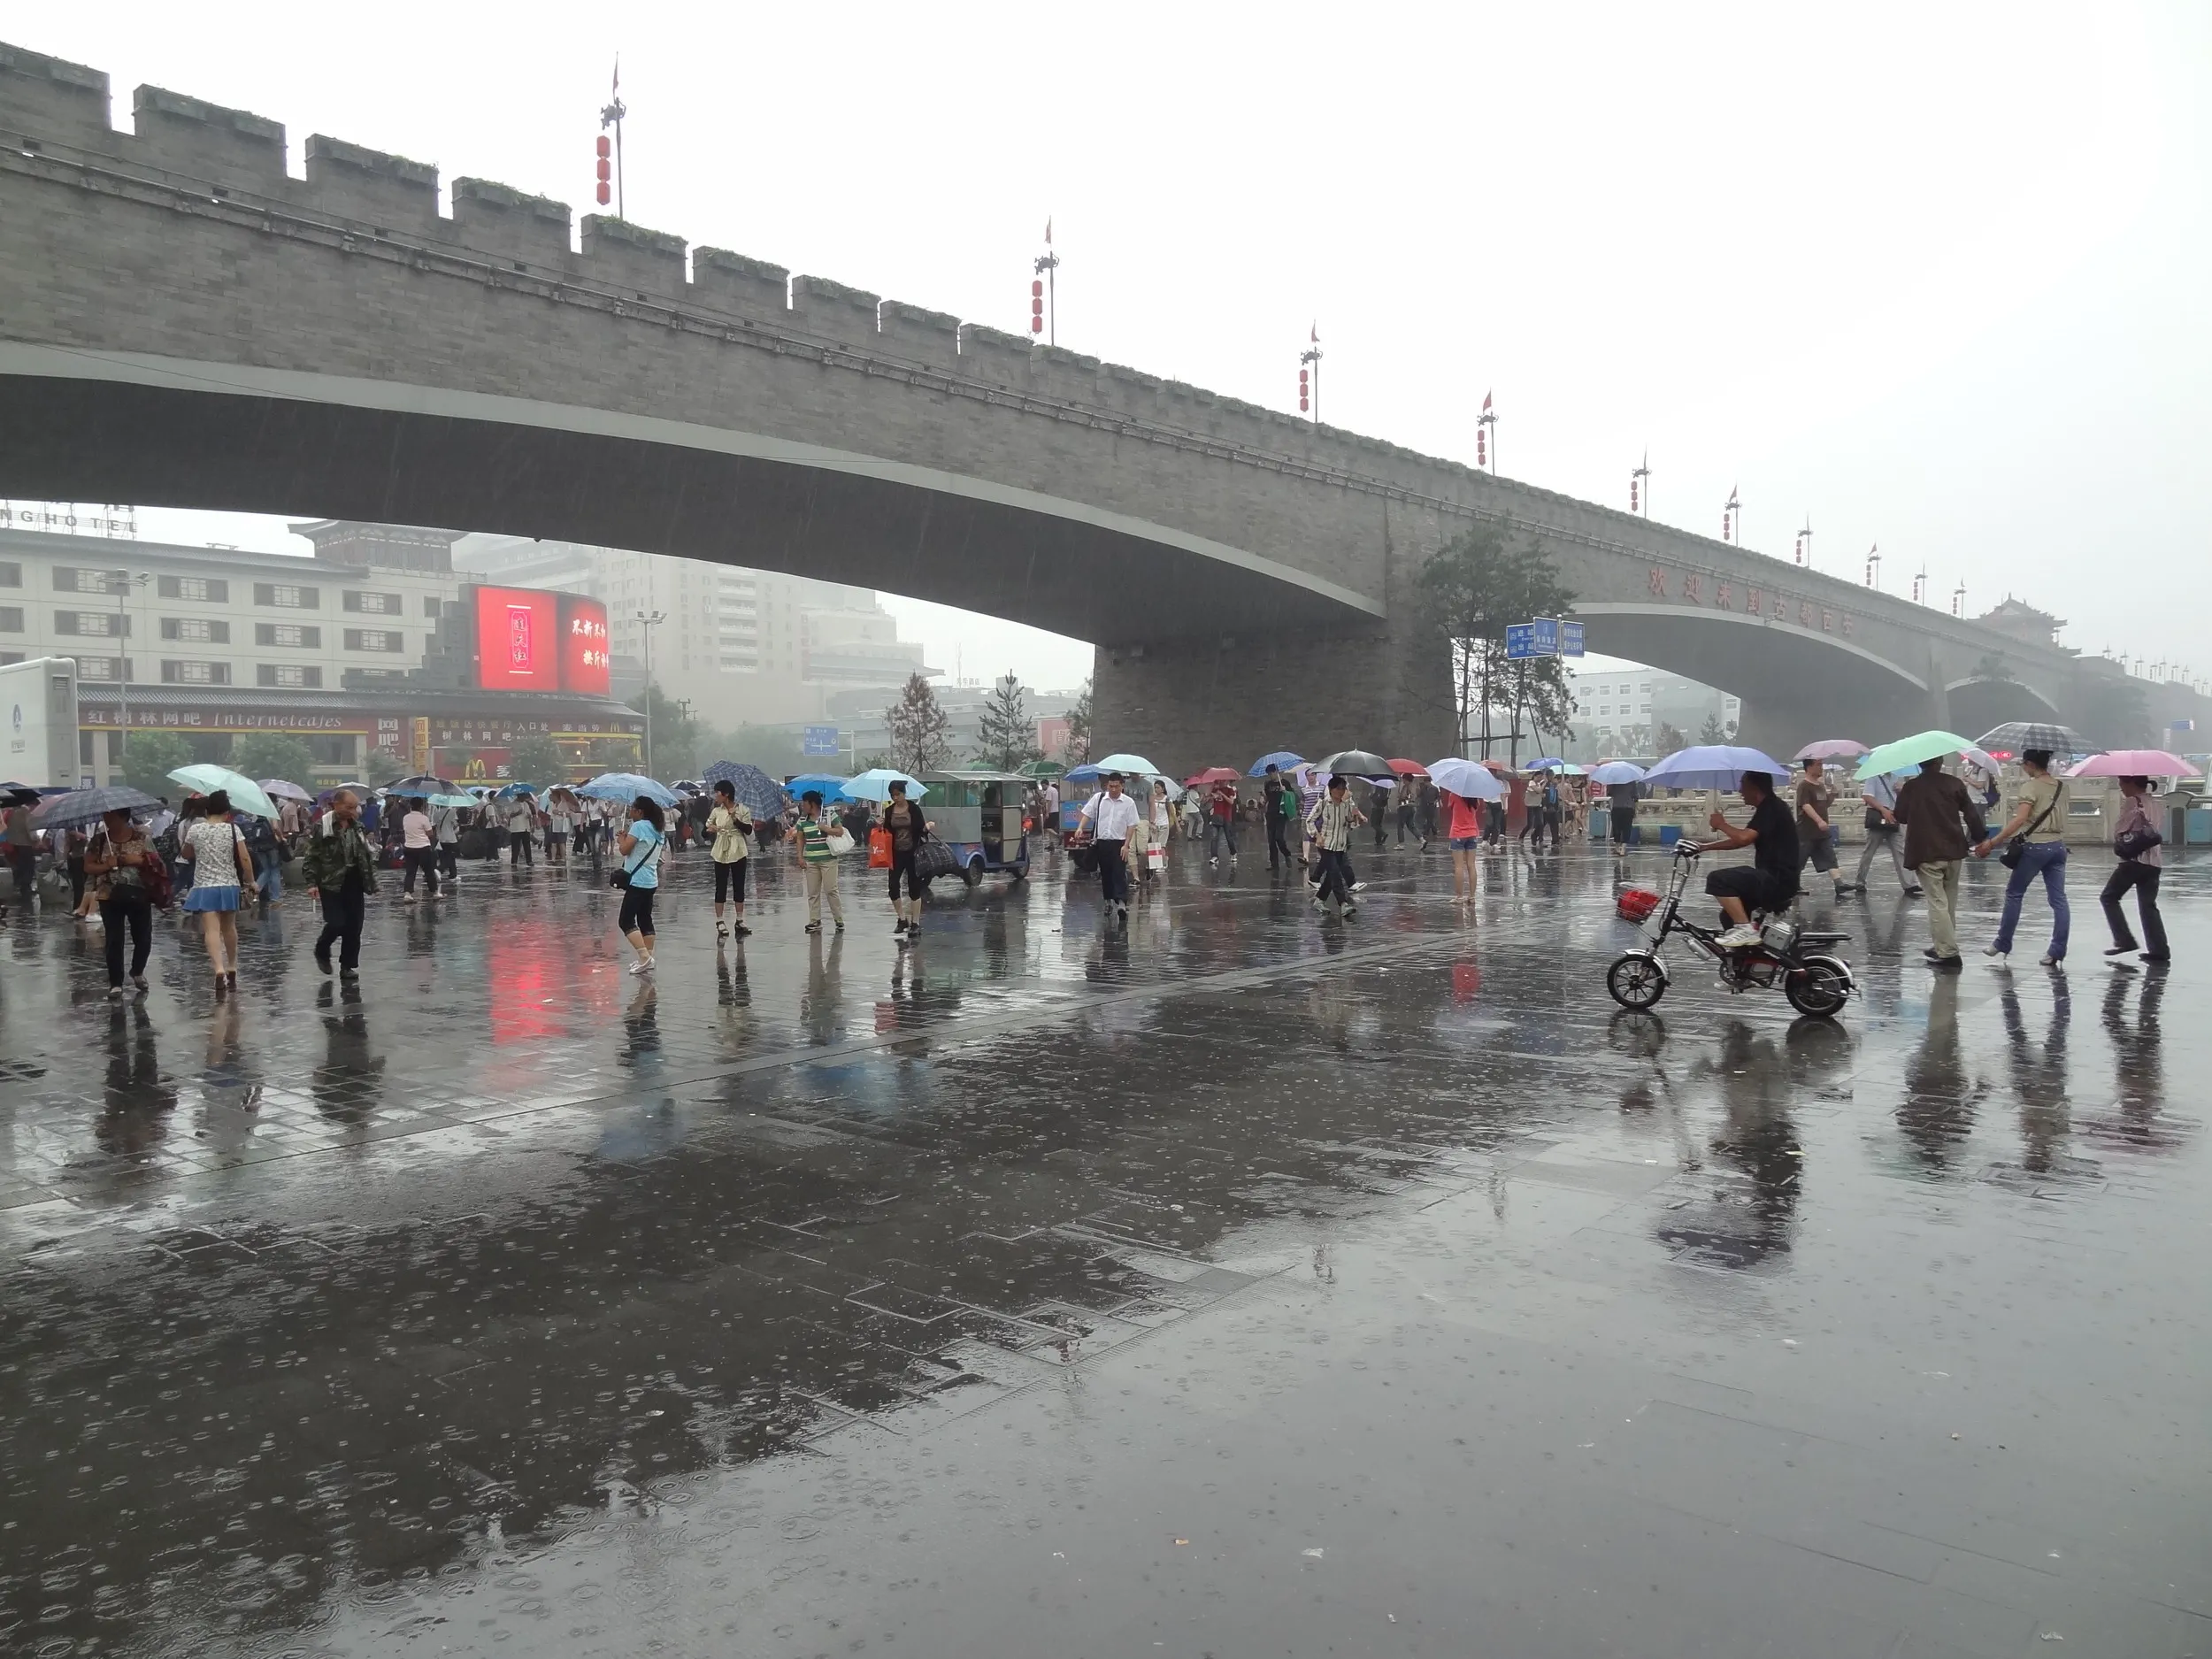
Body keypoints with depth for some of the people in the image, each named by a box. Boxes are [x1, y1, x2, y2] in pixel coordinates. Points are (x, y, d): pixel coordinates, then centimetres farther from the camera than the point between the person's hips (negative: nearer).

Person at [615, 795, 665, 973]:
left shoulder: (639, 826, -13)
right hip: (651, 882, 9)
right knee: (645, 920, 12)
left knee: (626, 921, -8)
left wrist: (622, 837, 3)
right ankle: (648, 959, 13)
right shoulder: (658, 830, 13)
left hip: (637, 882, -9)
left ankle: (645, 956, -18)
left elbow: (624, 849, -15)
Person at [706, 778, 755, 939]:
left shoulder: (742, 809, -2)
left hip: (738, 852, -1)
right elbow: (706, 829, 4)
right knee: (721, 887, 1)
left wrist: (736, 819, -19)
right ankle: (720, 922, 4)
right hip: (721, 853, 1)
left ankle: (739, 920, 14)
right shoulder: (716, 811, 4)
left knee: (739, 886, 6)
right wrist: (709, 830, -18)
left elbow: (749, 830, -8)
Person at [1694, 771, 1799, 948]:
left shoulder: (1771, 808, -14)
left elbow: (1744, 838, -27)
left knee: (1718, 880, -22)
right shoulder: (1769, 808, 17)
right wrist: (1705, 846, 17)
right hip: (1774, 879, 11)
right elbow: (1740, 840, 22)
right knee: (1730, 914, 20)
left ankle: (1745, 929, -21)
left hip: (1778, 881, -11)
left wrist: (1722, 824, -9)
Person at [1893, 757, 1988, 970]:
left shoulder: (1911, 787, -5)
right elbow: (1971, 814, 2)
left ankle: (1948, 952, -11)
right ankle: (1943, 946, 27)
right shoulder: (1954, 784, 2)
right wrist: (1979, 838, 13)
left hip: (1926, 853, -4)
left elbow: (1900, 816, 4)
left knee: (1937, 902, -5)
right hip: (1954, 851, 4)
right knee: (1949, 901, 17)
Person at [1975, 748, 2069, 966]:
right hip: (2058, 845, 6)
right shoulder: (2061, 786, 9)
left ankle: (2002, 945, 14)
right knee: (2058, 899, 3)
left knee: (2014, 893, 8)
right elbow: (2059, 818, 13)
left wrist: (1992, 842, -24)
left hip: (2035, 846, -6)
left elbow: (2020, 819, -22)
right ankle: (2057, 951, 1)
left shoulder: (2030, 786, -12)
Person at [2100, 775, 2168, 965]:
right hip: (2153, 862, 8)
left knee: (2109, 898, 4)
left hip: (2134, 860, -8)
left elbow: (2119, 831, -10)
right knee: (2148, 905, 9)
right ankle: (2159, 950, 3)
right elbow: (2153, 831, 17)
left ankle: (2124, 940, -5)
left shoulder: (2133, 802, -9)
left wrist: (2120, 843, 4)